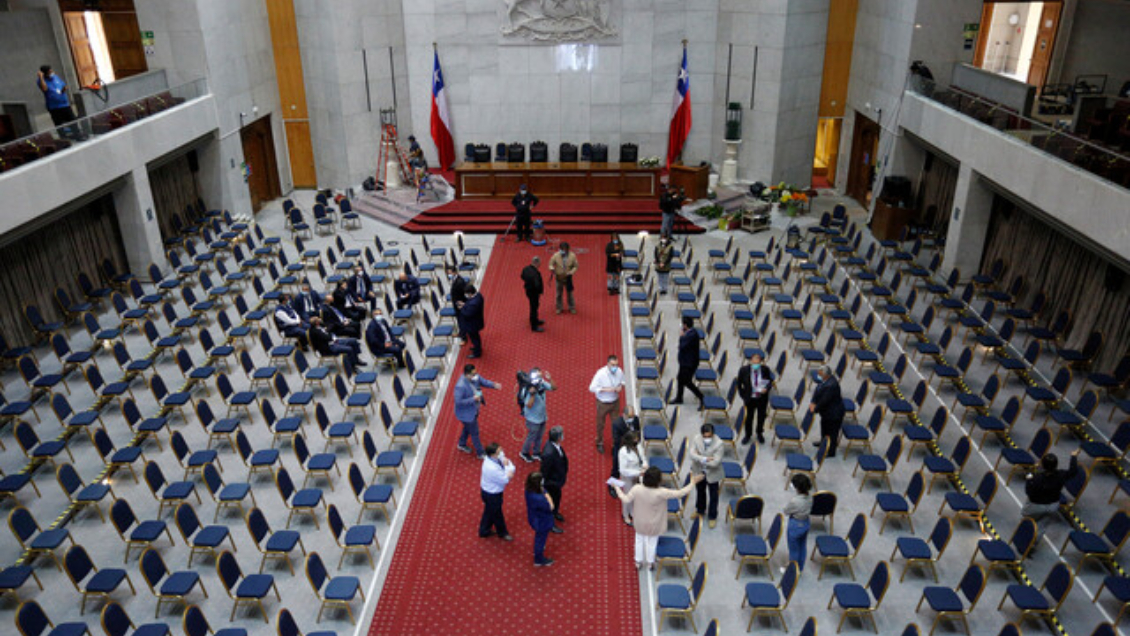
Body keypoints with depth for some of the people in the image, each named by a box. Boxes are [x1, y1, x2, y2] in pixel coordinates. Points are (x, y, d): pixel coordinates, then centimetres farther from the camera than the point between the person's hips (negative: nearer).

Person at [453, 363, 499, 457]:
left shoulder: (475, 377, -14)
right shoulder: (460, 386, -36)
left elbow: (484, 382, -1)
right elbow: (458, 401, -31)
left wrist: (494, 385, -20)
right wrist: (473, 399, -32)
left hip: (474, 410, 8)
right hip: (466, 413, -8)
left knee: (468, 427, 31)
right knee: (474, 433, 10)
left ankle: (462, 444, 56)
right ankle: (480, 453, 29)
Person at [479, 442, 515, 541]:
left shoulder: (498, 457, -15)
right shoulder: (492, 468, -40)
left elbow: (509, 463, -7)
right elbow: (505, 480, -27)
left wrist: (510, 470, -27)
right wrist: (507, 467, -20)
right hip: (492, 494, -8)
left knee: (489, 511, 29)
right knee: (496, 514, 19)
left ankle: (484, 530, 52)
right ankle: (502, 533, 44)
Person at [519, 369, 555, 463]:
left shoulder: (542, 384, -13)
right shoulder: (530, 390, -30)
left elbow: (554, 388, -3)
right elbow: (529, 405, -31)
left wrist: (549, 379, -19)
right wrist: (532, 395, -44)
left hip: (542, 417, 7)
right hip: (533, 419, -7)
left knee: (539, 437, 25)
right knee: (531, 437, 14)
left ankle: (536, 453, 46)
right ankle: (524, 453, 40)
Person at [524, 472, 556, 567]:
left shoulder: (530, 490, -18)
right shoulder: (538, 499, -44)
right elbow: (551, 507, -28)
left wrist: (543, 491, -19)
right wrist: (545, 493, -28)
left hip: (535, 519, 8)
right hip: (542, 522, -8)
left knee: (539, 536, 36)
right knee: (541, 539, 20)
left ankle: (537, 549, 64)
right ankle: (539, 560, 45)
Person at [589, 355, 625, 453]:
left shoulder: (619, 371, -13)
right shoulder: (600, 373, -26)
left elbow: (623, 380, 8)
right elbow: (592, 388, -22)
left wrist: (621, 386, -14)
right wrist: (605, 389, -29)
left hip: (615, 401, 3)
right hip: (602, 403, -3)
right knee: (600, 424, 15)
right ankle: (600, 443, 39)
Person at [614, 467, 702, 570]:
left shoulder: (637, 489, -28)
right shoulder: (661, 493, -35)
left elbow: (626, 499, -14)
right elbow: (680, 493, -29)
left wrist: (617, 488, 1)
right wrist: (693, 482, -20)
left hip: (640, 523, 2)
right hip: (654, 525, -2)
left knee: (639, 540, 27)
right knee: (652, 542, 24)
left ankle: (638, 561, 44)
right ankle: (650, 563, 44)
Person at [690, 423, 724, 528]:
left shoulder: (718, 443, -31)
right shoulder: (696, 439, -21)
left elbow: (715, 462, -31)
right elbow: (692, 454, -25)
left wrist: (699, 459, -26)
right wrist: (705, 459, -37)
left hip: (712, 473, -3)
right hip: (699, 471, 3)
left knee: (713, 496, 17)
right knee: (700, 492, 27)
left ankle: (712, 517, 38)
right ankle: (700, 510, 52)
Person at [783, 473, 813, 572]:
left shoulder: (794, 501, -36)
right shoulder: (809, 497, -15)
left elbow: (785, 512, -17)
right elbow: (809, 509, 3)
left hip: (795, 526, -7)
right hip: (806, 523, 7)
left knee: (794, 550, 17)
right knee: (802, 547, 27)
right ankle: (800, 568, 47)